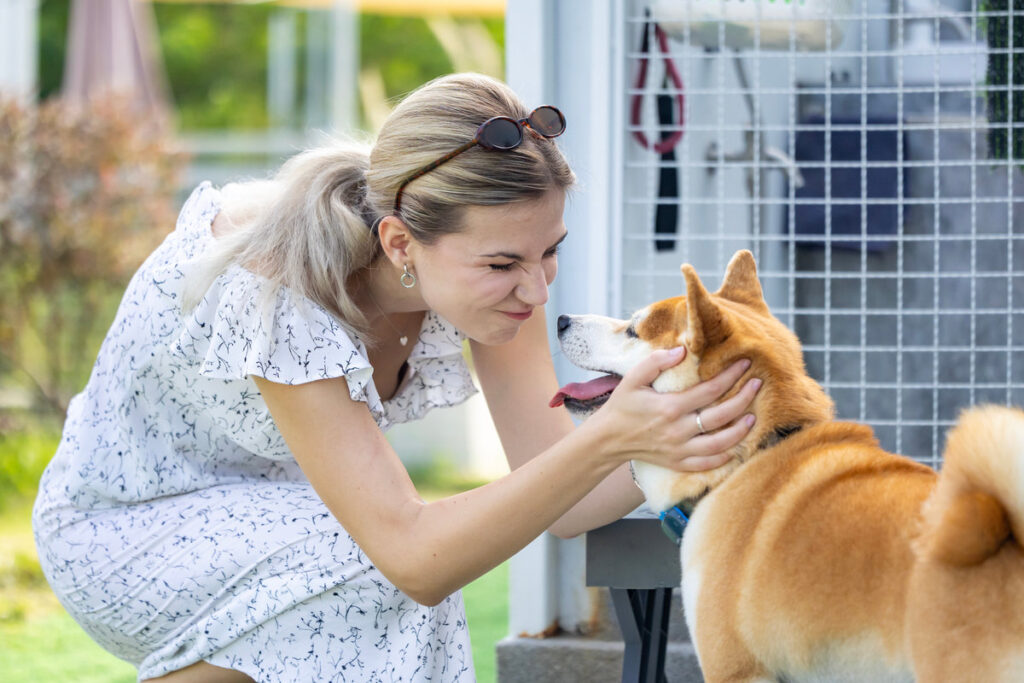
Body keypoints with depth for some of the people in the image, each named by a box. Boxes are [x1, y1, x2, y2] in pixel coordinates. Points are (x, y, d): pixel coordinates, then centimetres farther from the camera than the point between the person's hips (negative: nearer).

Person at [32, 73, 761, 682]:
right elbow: (414, 558, -41)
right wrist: (606, 442, -52)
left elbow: (550, 494, -17)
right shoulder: (273, 287, -37)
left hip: (268, 513, 6)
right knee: (377, 566, -31)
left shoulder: (482, 259, -17)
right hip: (123, 530, -6)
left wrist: (680, 451, -37)